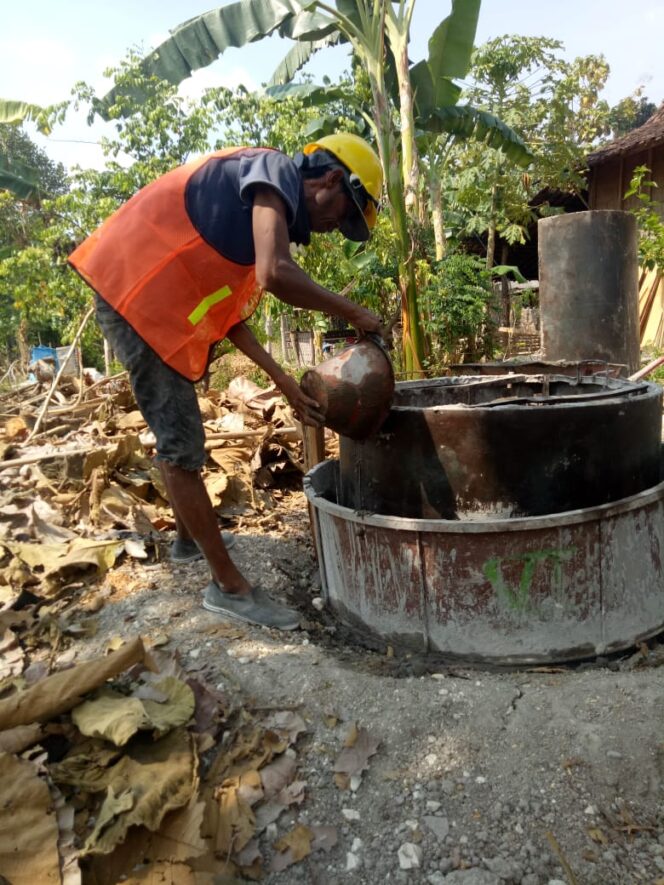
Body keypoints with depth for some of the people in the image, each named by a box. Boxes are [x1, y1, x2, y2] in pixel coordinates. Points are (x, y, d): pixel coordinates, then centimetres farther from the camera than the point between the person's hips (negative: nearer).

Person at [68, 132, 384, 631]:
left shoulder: (268, 209, 18)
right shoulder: (275, 172, -9)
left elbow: (228, 311, 14)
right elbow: (275, 273, -29)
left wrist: (285, 383, 9)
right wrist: (351, 312, -13)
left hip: (156, 304, 11)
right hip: (134, 294, -11)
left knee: (178, 435, 21)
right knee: (182, 447, -6)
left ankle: (189, 538, 40)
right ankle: (229, 587, 4)